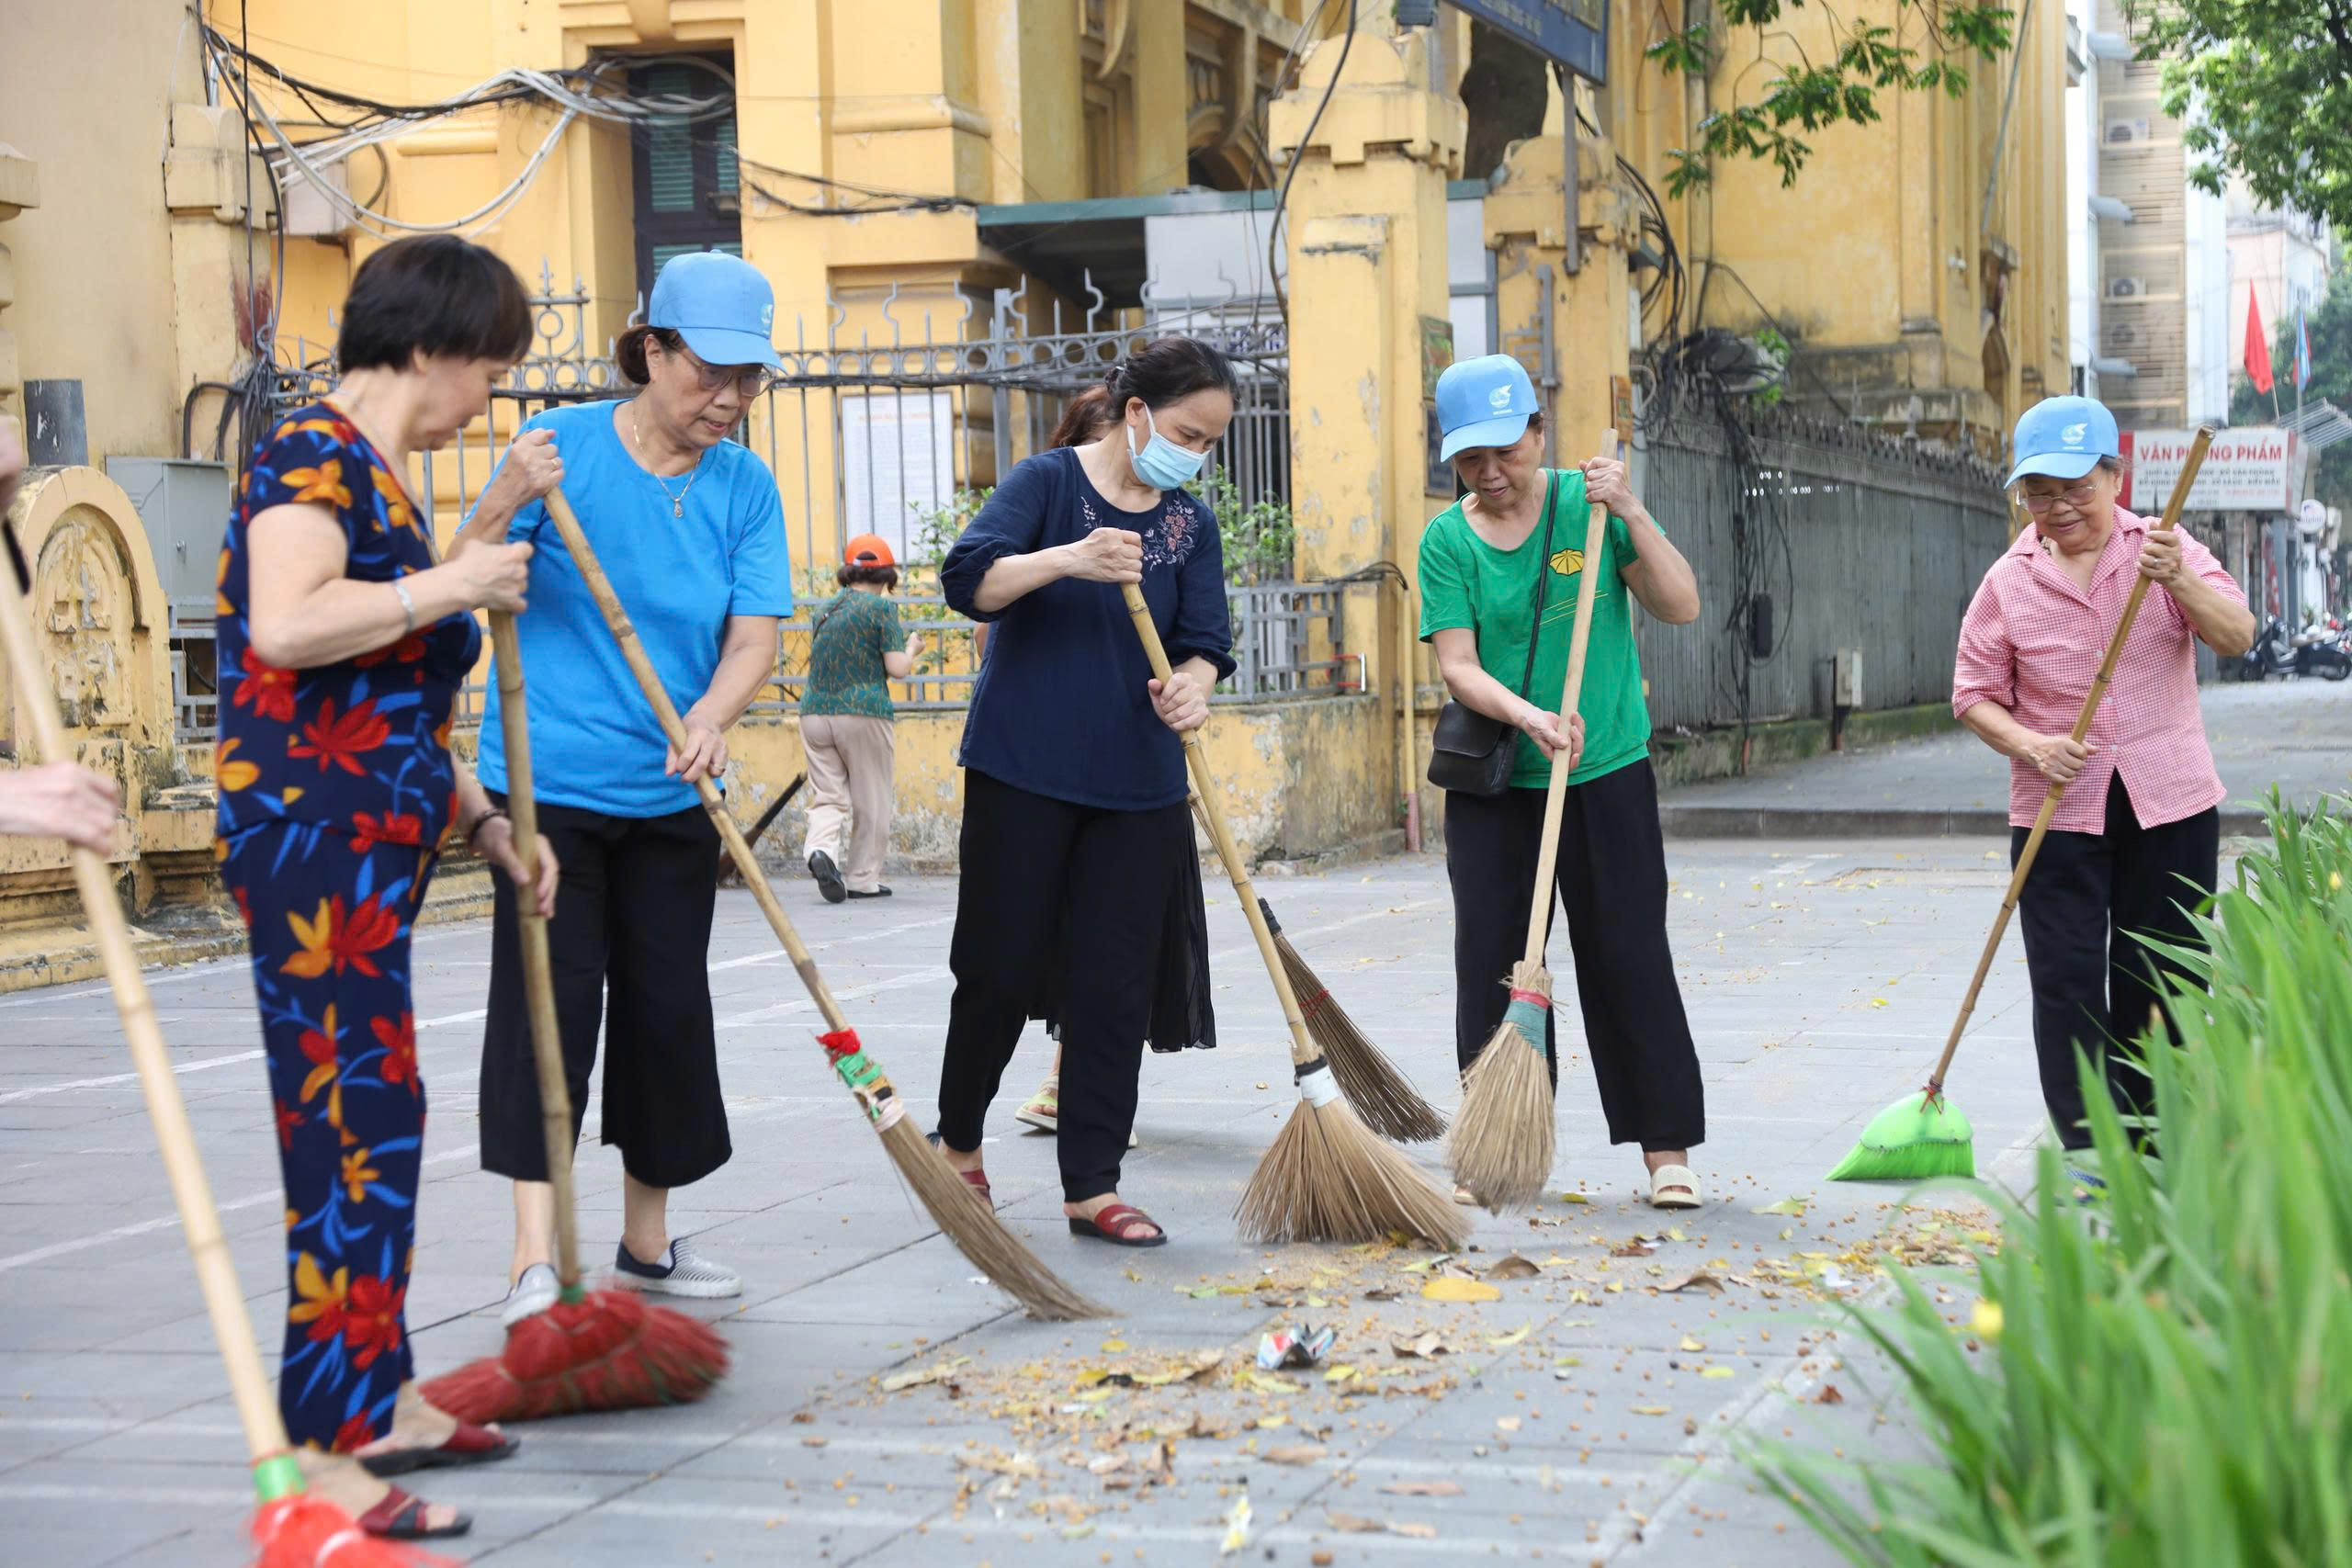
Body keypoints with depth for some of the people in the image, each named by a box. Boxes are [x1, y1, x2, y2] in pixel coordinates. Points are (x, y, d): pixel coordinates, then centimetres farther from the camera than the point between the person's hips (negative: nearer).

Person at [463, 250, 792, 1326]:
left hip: (672, 794, 4)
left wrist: (712, 716, -26)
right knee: (550, 1001, -11)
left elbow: (755, 633, -5)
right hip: (549, 781, -4)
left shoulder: (745, 486, 3)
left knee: (669, 1007, 9)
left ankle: (646, 1240, 24)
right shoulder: (563, 447, -7)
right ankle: (536, 1260, -12)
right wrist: (503, 507, -29)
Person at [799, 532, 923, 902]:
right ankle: (862, 879, 10)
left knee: (828, 797, 6)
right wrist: (911, 648, 11)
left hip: (814, 714, 5)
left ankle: (821, 848, -22)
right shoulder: (881, 607, -3)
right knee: (871, 802, 8)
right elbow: (897, 669, -7)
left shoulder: (825, 610, 14)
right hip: (862, 713, -5)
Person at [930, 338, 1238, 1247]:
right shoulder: (1049, 481, -5)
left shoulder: (1190, 524, 8)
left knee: (1116, 986, 2)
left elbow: (1204, 641, 1)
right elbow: (969, 581, -16)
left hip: (1138, 785, 4)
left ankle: (1092, 1187, 8)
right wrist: (1068, 559, -32)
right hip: (1022, 772, -4)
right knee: (1002, 967, 3)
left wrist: (1191, 687, -22)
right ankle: (959, 1141, 27)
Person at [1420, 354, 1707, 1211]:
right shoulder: (1447, 540, -1)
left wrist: (1632, 515, -19)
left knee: (1630, 960, 0)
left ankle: (1666, 1147, 9)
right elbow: (1457, 665, -9)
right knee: (1492, 963, 3)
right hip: (1492, 784, 1)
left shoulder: (1588, 504, -1)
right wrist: (1528, 717, -26)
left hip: (1607, 773, -1)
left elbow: (1681, 605, -7)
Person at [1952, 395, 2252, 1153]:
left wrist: (2178, 582, -28)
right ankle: (2092, 1152, -3)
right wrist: (2032, 746, -14)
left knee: (2161, 979, 6)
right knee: (2068, 984, -7)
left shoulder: (2164, 549, 2)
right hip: (2057, 813, 0)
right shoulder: (2008, 582, 2)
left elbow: (2238, 636, -10)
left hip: (2170, 805, 0)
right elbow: (1974, 695, 5)